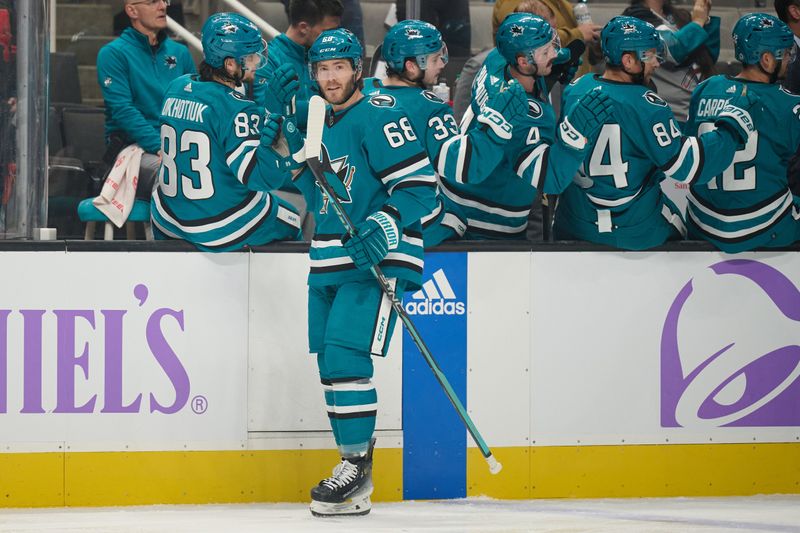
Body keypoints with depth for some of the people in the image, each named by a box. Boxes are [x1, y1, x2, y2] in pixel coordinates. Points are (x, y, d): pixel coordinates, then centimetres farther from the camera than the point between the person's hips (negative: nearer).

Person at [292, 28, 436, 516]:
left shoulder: (379, 116, -11)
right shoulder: (321, 124, 16)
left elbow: (420, 185, -17)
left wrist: (382, 229, -28)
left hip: (376, 257, -9)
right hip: (330, 261, 9)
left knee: (346, 358, -17)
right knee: (330, 363, 9)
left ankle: (358, 466, -10)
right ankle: (354, 478, 18)